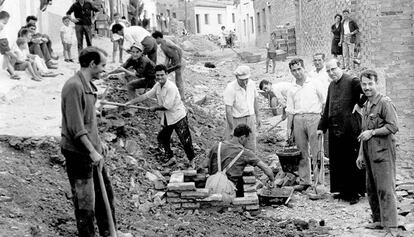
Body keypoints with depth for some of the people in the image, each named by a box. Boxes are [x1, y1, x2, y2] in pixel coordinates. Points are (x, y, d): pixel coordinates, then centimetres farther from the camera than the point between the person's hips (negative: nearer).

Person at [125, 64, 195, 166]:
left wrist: (155, 108, -9)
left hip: (178, 117, -9)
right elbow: (146, 95, 9)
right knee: (162, 138, 16)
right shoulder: (158, 86, 3)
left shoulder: (171, 87, -24)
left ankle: (191, 161, 12)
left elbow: (167, 106, -25)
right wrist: (131, 102, 5)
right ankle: (169, 158, 32)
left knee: (185, 141, -5)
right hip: (167, 119, 9)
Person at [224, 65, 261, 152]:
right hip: (236, 120, -6)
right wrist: (233, 128, -22)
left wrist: (257, 116, 17)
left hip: (250, 118, 6)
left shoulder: (251, 84, -4)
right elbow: (228, 110, -21)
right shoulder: (230, 88, -22)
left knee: (251, 148, 13)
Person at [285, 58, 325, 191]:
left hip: (313, 117, -4)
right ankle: (304, 181, 10)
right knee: (302, 152, 4)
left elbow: (324, 102, 6)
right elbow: (290, 110, 16)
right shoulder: (292, 90, 15)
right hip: (298, 119, 4)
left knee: (316, 152, -6)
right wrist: (289, 128, 9)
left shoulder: (314, 84, 5)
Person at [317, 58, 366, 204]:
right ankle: (343, 191, 21)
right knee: (337, 162, 11)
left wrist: (359, 103, -15)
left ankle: (354, 193, 7)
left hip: (350, 128, -8)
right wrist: (321, 127, 20)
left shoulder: (351, 81, -9)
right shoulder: (331, 86, 16)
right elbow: (327, 109, 22)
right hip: (334, 129, 8)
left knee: (352, 161, -1)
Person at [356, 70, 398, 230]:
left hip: (383, 152, -9)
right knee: (371, 189, 11)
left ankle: (390, 224, -3)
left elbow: (393, 127, -18)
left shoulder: (385, 103, -10)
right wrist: (361, 155, 20)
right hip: (370, 153, 9)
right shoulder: (366, 106, 17)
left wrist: (372, 132, -16)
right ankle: (378, 220, 20)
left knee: (385, 188, -7)